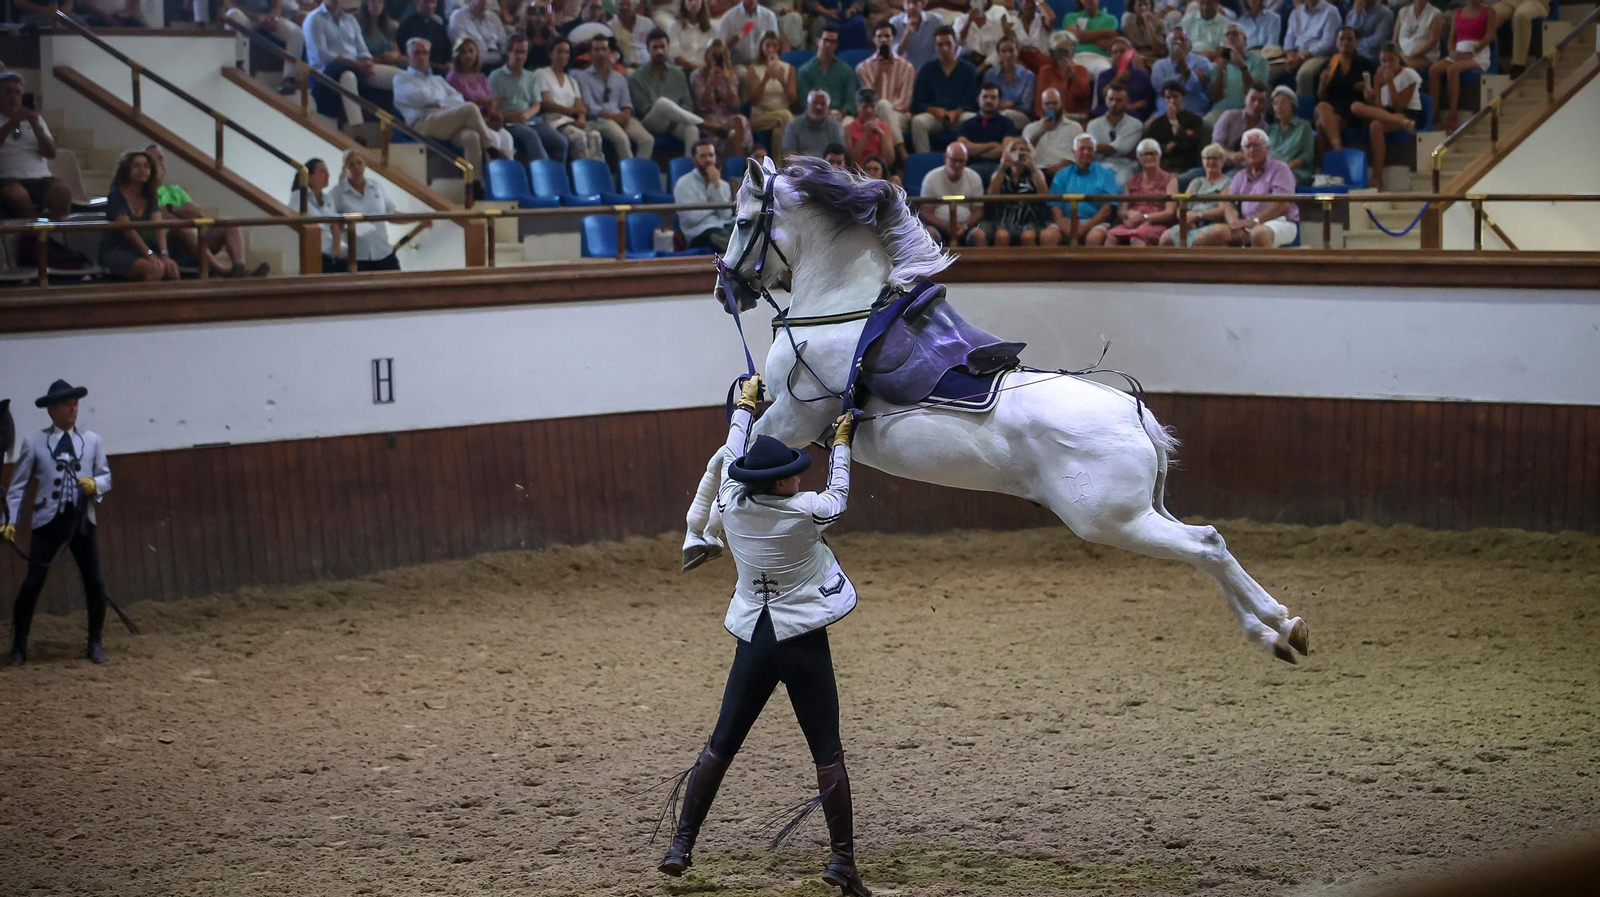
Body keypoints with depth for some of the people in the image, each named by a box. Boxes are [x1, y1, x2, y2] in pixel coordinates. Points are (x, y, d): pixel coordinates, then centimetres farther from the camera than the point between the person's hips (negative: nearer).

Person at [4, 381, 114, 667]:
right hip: (49, 520, -2)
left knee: (95, 584, 2)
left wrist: (96, 484, -11)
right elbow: (18, 485, 3)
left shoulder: (91, 440, 7)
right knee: (32, 584, -5)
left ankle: (95, 643, 19)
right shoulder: (33, 442, 1)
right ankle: (19, 646, 11)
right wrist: (10, 521, -4)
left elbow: (106, 476, 12)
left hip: (82, 520, 2)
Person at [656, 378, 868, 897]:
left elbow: (733, 458, 15)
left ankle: (681, 845, 12)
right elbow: (838, 498, 8)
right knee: (827, 753, 2)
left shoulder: (731, 505, -4)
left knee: (720, 747, 13)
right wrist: (841, 443, 22)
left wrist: (744, 407, 30)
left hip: (753, 642, 4)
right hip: (803, 642, -4)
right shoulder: (802, 513, -14)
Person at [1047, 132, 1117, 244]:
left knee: (1095, 236, -38)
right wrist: (1066, 228, -14)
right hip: (1067, 221, 2)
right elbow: (1055, 206, 7)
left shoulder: (1105, 174, 11)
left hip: (1095, 222, -2)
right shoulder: (1062, 175, 17)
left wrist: (1085, 227, -13)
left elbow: (1108, 207, 1)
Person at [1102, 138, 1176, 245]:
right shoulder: (1132, 182, 24)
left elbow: (1169, 212, 2)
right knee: (1111, 236, -33)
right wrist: (1130, 213, -8)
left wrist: (1143, 217, -11)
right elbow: (1121, 211, 17)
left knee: (1136, 238, -40)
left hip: (1156, 224, -4)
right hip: (1131, 223, 4)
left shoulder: (1169, 180, 12)